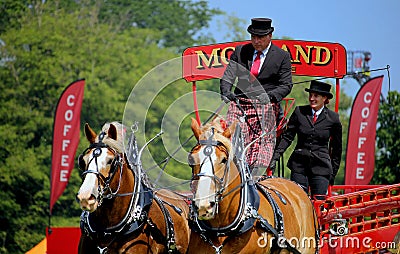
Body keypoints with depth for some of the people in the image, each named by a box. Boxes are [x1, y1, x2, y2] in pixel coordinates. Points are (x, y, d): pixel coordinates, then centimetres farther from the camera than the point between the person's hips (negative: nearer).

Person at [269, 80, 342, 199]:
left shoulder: (333, 118, 2)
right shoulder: (299, 112, 3)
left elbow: (336, 149, 9)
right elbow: (287, 136, 4)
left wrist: (333, 173, 9)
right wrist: (275, 157, -8)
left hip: (321, 166, -1)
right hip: (299, 164, 1)